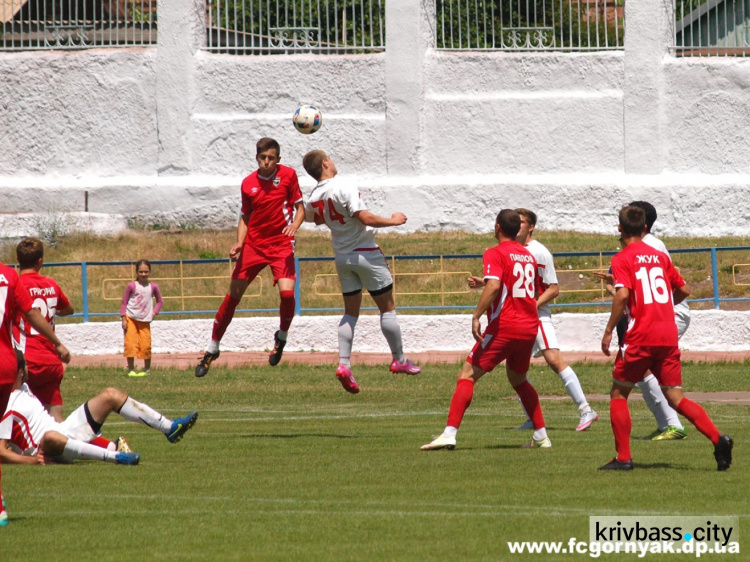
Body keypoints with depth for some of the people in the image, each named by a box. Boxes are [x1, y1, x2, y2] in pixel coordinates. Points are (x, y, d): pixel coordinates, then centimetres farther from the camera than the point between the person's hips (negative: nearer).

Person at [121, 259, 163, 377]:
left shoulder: (153, 287, 2)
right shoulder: (131, 286, -4)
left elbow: (160, 301, 15)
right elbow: (124, 303, 0)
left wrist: (154, 313, 0)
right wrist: (124, 319, -7)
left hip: (144, 321, 2)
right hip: (131, 318, -2)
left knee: (146, 345, 0)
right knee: (130, 343, -8)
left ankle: (147, 369, 15)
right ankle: (131, 369, 0)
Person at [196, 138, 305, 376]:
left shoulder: (288, 175, -4)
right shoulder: (248, 183, 2)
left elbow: (300, 207, 1)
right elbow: (245, 217, 11)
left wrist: (294, 226, -19)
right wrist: (239, 242, -5)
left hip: (281, 244, -2)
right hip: (254, 244, 2)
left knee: (287, 292, -22)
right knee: (233, 295, 1)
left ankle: (281, 337, 8)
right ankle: (212, 349, 13)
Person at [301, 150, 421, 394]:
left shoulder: (313, 198, 0)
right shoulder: (344, 187, -20)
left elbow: (315, 218, 22)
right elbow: (365, 218, -25)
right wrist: (393, 220, -12)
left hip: (342, 257, 6)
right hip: (365, 253, -6)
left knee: (350, 311, 12)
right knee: (387, 307, 6)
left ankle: (344, 363, -1)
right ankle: (399, 360, 13)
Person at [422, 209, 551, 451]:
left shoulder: (495, 254, -6)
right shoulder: (528, 255, 15)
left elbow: (494, 285, -23)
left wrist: (476, 316, -25)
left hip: (504, 326, -7)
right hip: (530, 327, 7)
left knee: (467, 375, -7)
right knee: (518, 380, 27)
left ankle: (450, 434, -20)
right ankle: (541, 436, 25)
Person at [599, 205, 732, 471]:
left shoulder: (622, 259, -2)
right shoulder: (660, 257, 14)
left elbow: (622, 294, -17)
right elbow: (683, 291, 20)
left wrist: (608, 331, -10)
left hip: (640, 338, -5)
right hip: (669, 335, 5)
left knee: (618, 394, 10)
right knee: (676, 398, 6)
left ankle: (623, 457, 4)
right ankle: (717, 438, -14)